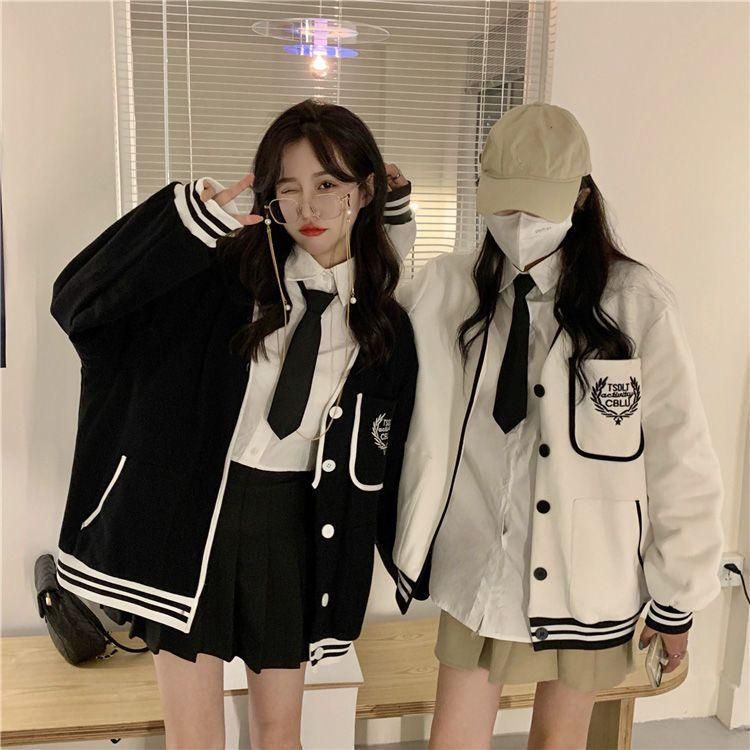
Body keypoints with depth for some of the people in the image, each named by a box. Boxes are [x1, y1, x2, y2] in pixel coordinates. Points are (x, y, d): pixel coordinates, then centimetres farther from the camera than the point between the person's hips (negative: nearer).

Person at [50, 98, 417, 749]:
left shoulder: (382, 321, 0)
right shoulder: (225, 270, -8)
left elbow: (383, 457, 7)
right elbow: (79, 302, -15)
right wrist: (182, 221, -28)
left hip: (296, 523, 2)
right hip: (191, 509, -2)